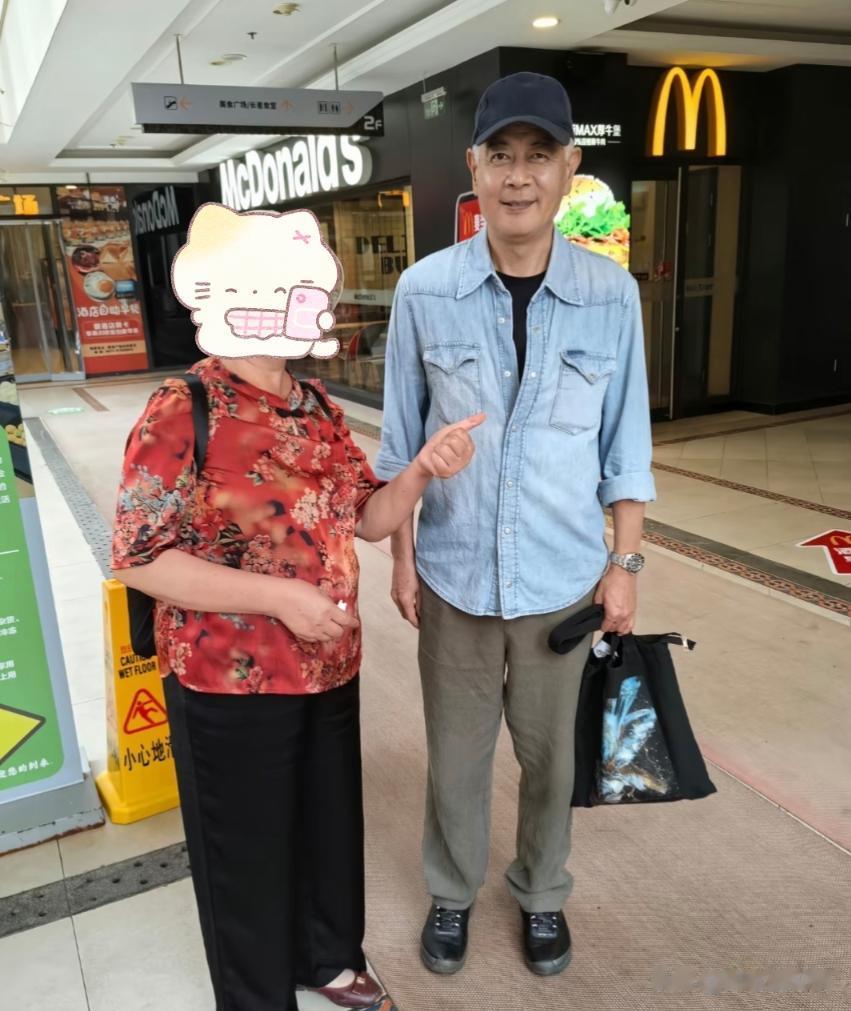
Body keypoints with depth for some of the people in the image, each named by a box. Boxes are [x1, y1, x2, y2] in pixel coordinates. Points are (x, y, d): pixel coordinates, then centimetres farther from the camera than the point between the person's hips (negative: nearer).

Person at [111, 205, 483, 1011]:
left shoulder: (317, 408, 4)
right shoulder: (183, 412, -18)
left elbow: (368, 519, 7)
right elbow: (139, 557, -19)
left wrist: (421, 472, -13)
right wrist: (278, 596, -26)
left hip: (329, 669, 7)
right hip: (230, 683, -6)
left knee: (332, 825, 23)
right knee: (248, 851, 13)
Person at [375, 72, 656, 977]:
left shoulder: (612, 294, -7)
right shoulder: (424, 291, -9)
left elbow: (625, 444, 1)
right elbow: (402, 438, 0)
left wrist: (625, 564, 1)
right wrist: (401, 556, 1)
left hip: (562, 581, 1)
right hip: (454, 580, 0)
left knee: (549, 756, 19)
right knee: (454, 757, 17)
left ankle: (542, 896, 47)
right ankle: (451, 894, 45)